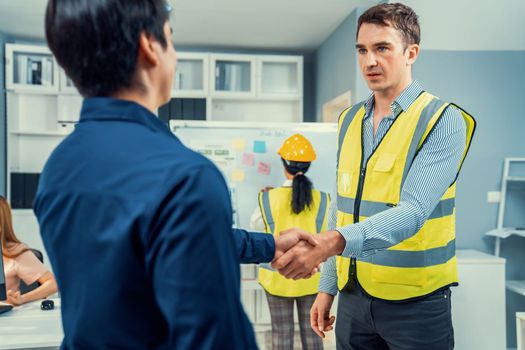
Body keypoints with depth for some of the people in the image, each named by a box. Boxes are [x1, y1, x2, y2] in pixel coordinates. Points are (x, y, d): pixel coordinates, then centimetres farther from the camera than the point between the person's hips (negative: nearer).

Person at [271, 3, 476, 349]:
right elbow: (340, 207, 8)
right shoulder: (349, 120, 5)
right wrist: (327, 286, 9)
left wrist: (331, 242, -38)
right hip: (353, 294, 5)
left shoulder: (443, 120, -12)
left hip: (414, 299, -4)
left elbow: (413, 212, -24)